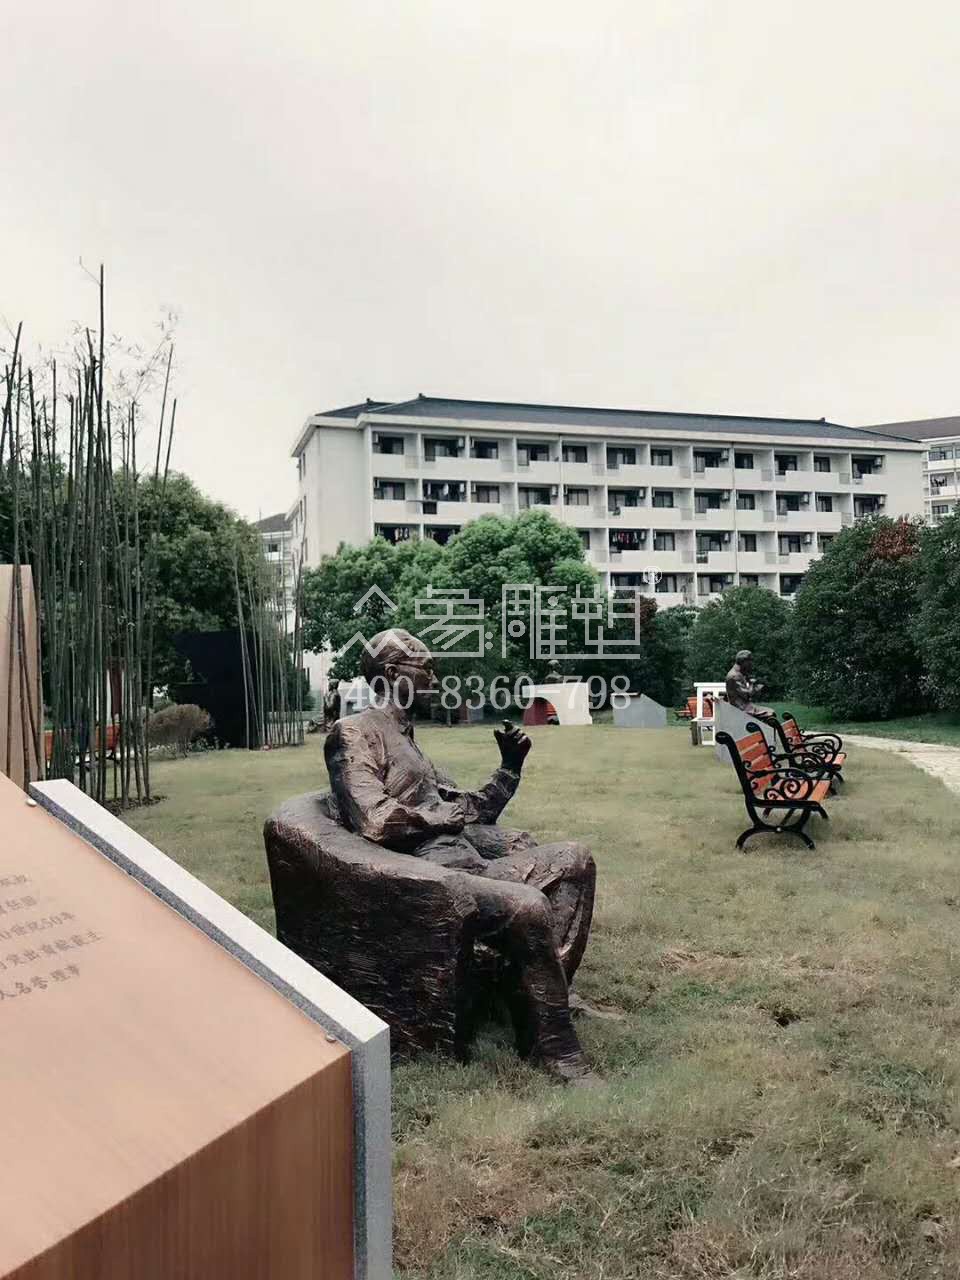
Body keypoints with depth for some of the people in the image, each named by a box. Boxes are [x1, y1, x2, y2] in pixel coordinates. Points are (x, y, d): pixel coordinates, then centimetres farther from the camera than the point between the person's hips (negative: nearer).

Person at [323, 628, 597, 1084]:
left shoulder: (408, 739, 26)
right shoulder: (354, 732, -3)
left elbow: (471, 813, 25)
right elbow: (376, 822, -20)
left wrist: (509, 769, 13)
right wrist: (448, 815, -7)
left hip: (468, 859, 9)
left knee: (574, 859, -3)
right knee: (528, 906, -30)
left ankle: (545, 989, -8)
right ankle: (553, 1045, -11)